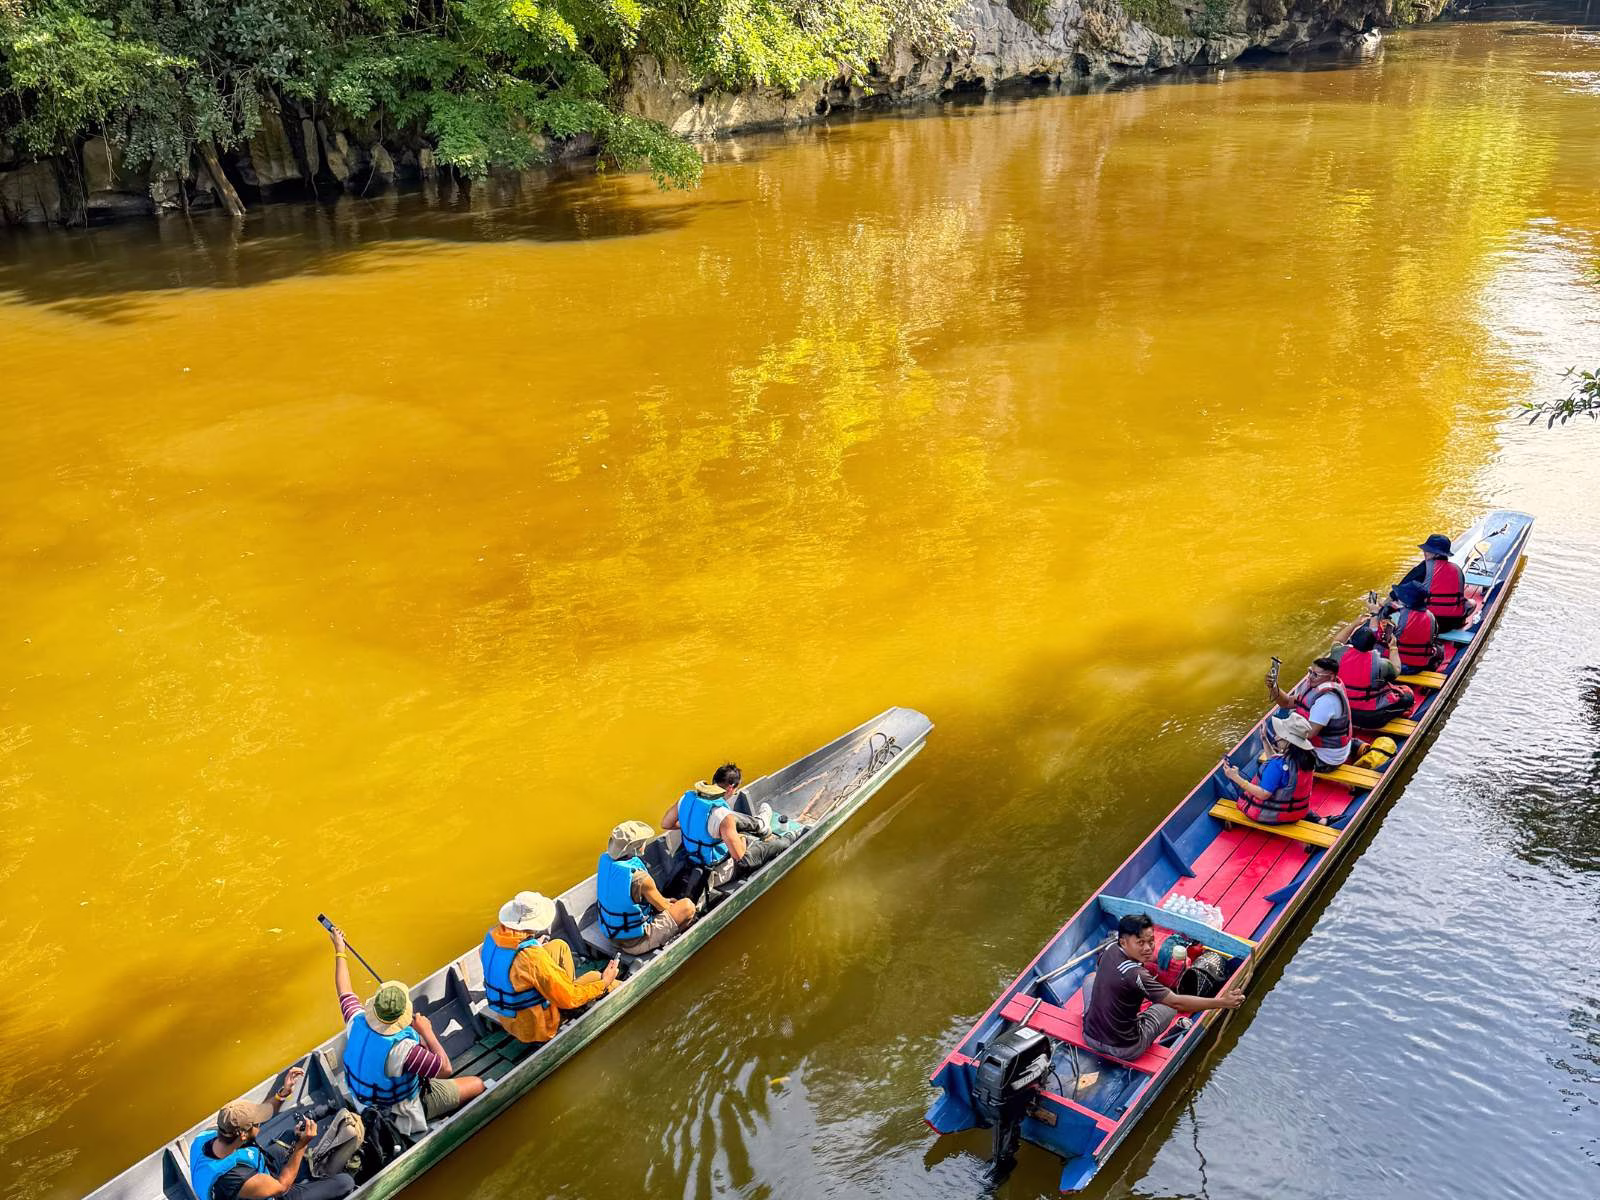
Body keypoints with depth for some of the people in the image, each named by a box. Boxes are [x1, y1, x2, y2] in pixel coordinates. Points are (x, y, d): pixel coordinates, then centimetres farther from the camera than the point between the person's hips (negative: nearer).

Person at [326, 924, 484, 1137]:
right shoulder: (402, 1049, -41)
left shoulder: (356, 1022, -25)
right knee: (476, 1084, 1)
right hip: (401, 1110, -6)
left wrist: (340, 950, 8)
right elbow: (446, 1069, -30)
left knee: (419, 1040, 21)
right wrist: (427, 1031, -21)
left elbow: (344, 991, -4)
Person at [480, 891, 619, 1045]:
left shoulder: (491, 936, -15)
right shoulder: (533, 956, -36)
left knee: (559, 946, 12)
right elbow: (568, 999, -27)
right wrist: (604, 982, -12)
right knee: (594, 977, 6)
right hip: (536, 1030, -7)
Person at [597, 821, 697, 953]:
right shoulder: (641, 878, -31)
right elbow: (662, 907, -12)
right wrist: (671, 905, 13)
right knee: (687, 906, 3)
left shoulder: (605, 861, -9)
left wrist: (664, 901, 14)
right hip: (636, 944, -8)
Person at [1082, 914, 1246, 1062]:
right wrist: (1222, 1002, -28)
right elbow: (1176, 1002, -29)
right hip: (1126, 1051, -6)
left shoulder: (1109, 949, -9)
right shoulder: (1137, 976, -31)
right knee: (1172, 1004, 10)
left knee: (1092, 977, 27)